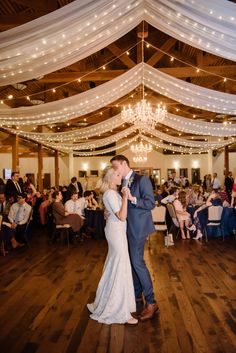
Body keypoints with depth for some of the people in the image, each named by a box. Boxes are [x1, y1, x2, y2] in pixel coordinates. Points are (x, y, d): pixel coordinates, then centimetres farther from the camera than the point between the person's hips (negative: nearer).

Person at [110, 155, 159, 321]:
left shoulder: (142, 179, -12)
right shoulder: (122, 183, 9)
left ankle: (151, 302, 1)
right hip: (127, 227, 8)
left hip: (138, 227, -8)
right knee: (131, 261, 16)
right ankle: (137, 295, 33)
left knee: (137, 261, -9)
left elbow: (151, 203, -16)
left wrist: (133, 199, -29)